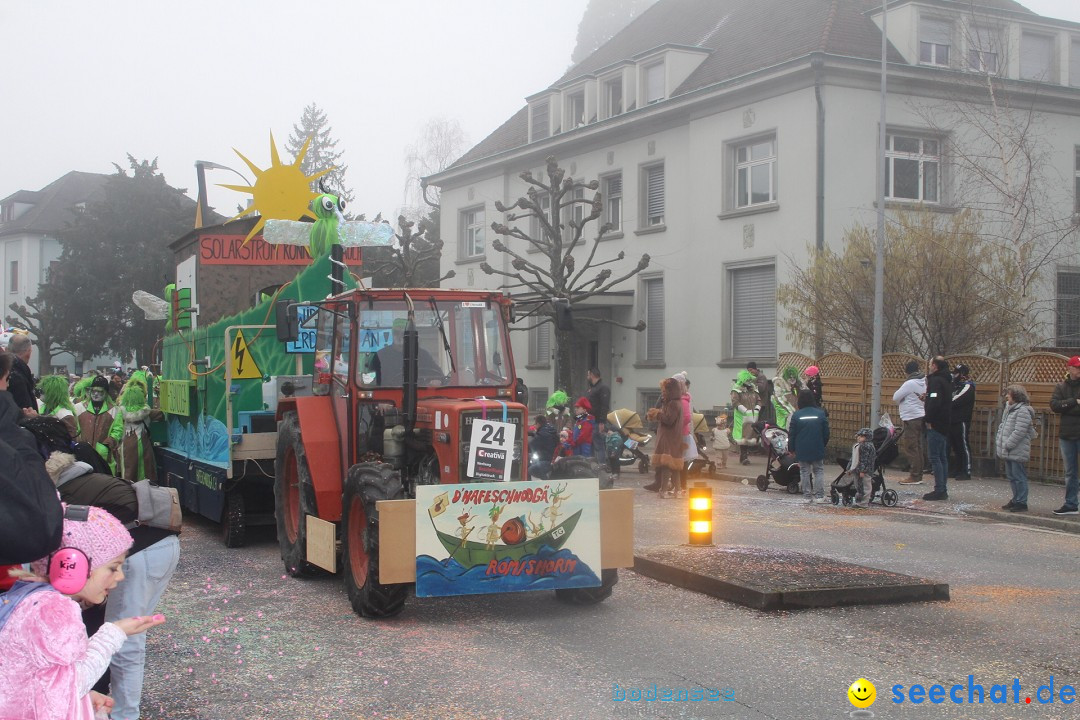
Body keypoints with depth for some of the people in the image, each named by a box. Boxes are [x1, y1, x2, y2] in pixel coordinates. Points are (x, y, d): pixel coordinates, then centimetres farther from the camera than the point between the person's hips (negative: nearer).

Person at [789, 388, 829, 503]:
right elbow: (826, 433, 2)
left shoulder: (796, 415, -7)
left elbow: (791, 434, -4)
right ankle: (819, 495, 2)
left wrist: (792, 448, 9)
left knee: (804, 472, 8)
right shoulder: (820, 413, -4)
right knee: (819, 471, 8)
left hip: (802, 450, 0)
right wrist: (823, 445, 16)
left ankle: (807, 496, 9)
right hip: (818, 450, 0)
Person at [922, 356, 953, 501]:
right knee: (942, 457, 12)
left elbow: (934, 402, -26)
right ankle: (943, 489, 16)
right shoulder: (946, 380, 16)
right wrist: (926, 401, 14)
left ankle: (939, 490, -9)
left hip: (935, 424, -10)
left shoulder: (936, 381, -15)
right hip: (944, 424, 10)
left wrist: (928, 419, -17)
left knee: (935, 458, -7)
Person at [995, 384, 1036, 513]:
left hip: (1018, 453, -10)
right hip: (1009, 452, 10)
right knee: (1011, 476, 17)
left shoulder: (1023, 411, -15)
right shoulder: (1009, 409, 16)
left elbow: (1019, 432, -21)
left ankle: (1021, 503, -1)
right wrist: (998, 440, 10)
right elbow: (1002, 426, 22)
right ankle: (1016, 499, 27)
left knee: (1019, 477, -5)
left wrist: (1007, 445, -19)